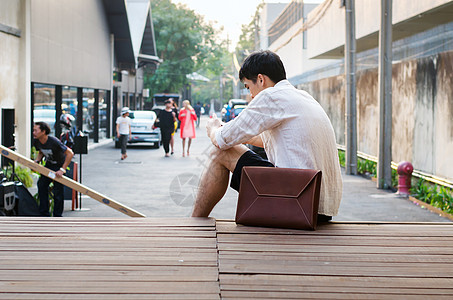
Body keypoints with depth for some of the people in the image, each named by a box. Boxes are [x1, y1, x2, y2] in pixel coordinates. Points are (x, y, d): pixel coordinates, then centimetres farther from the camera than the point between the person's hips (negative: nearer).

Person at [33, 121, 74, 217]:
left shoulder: (54, 142, -31)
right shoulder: (36, 142, -10)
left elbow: (70, 153, -29)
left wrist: (62, 170, -30)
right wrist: (36, 161, -9)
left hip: (60, 165, -6)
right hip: (48, 165, 6)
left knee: (58, 190, -7)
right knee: (41, 184, -3)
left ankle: (58, 216, 7)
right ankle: (44, 214, 6)